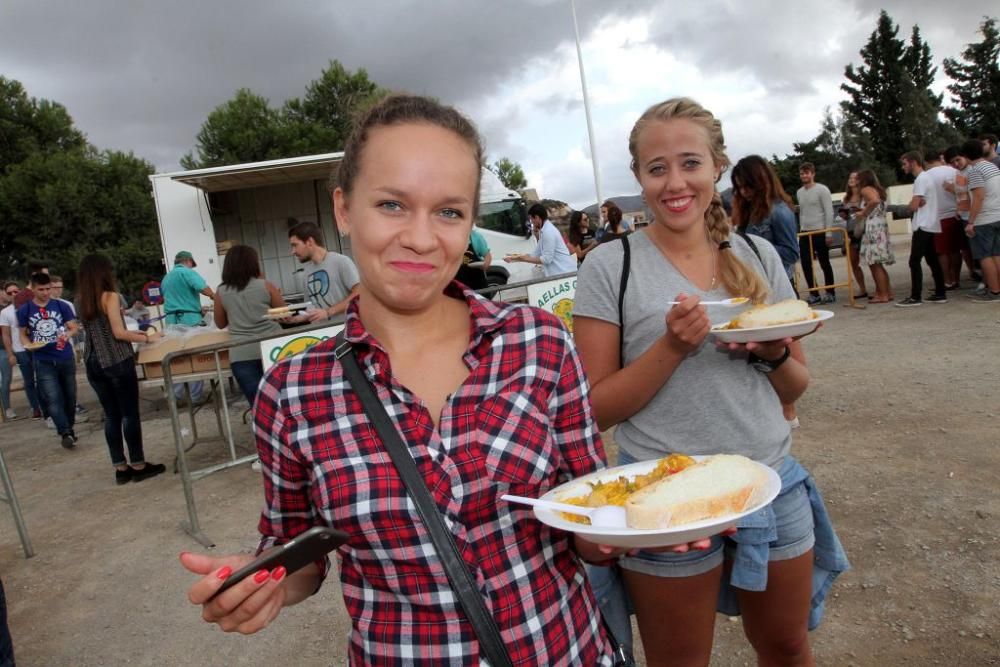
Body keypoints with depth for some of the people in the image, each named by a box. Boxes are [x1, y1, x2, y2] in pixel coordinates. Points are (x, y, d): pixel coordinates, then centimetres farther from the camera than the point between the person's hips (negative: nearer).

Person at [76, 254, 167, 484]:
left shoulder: (84, 302, 10)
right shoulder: (110, 296, -10)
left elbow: (100, 332, 15)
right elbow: (118, 333, -14)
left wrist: (133, 333, 18)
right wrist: (145, 338, -4)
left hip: (93, 363, 7)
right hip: (117, 361, -7)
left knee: (111, 415, 10)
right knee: (130, 413, 2)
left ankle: (120, 468, 14)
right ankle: (138, 465, 7)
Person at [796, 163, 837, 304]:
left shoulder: (822, 189, -6)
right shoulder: (799, 192, 12)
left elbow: (829, 212, -10)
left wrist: (828, 233, -15)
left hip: (819, 232, -6)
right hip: (804, 233, 6)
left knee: (824, 264, 2)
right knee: (806, 265, 2)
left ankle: (830, 293, 12)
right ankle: (814, 294, 10)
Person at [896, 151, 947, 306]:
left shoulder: (921, 179, -14)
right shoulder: (926, 176, 18)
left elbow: (913, 206, -17)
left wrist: (912, 202, 3)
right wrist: (915, 202, -3)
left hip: (923, 226, -10)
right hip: (930, 226, 10)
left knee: (914, 262, -10)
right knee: (932, 261, 11)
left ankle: (915, 297, -10)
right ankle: (940, 294, 13)